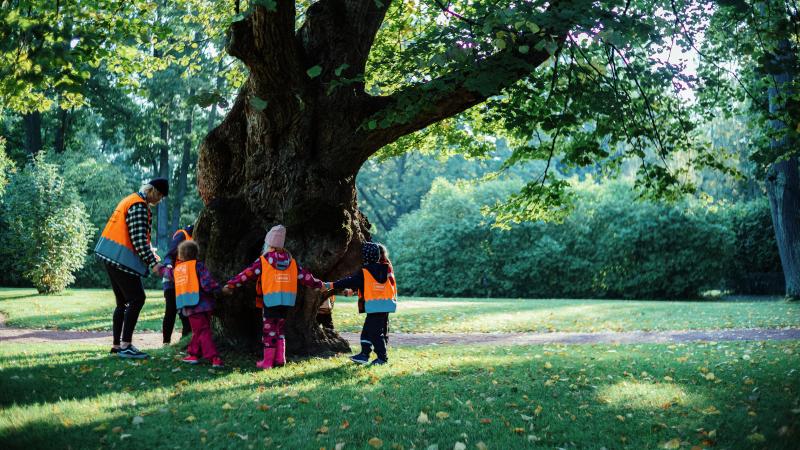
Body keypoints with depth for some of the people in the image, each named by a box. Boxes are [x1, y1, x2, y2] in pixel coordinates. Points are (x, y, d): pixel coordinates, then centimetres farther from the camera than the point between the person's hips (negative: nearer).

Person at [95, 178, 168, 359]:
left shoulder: (131, 200, 18)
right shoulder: (139, 206, -14)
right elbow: (138, 239, -20)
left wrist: (149, 253, 19)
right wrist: (152, 262, -18)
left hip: (111, 256, 10)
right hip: (121, 258, -10)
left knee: (123, 302, 14)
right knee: (137, 298, -9)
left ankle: (117, 344, 17)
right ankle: (125, 345, -10)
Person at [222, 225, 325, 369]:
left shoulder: (263, 261, -5)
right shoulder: (291, 261, 9)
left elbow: (247, 274, -6)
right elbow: (305, 276, 14)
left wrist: (231, 284, -1)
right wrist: (318, 284, 26)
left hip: (270, 301, -4)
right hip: (286, 301, 4)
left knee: (269, 330, 2)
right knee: (280, 330, 17)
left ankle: (268, 362, 3)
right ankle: (280, 359, 14)